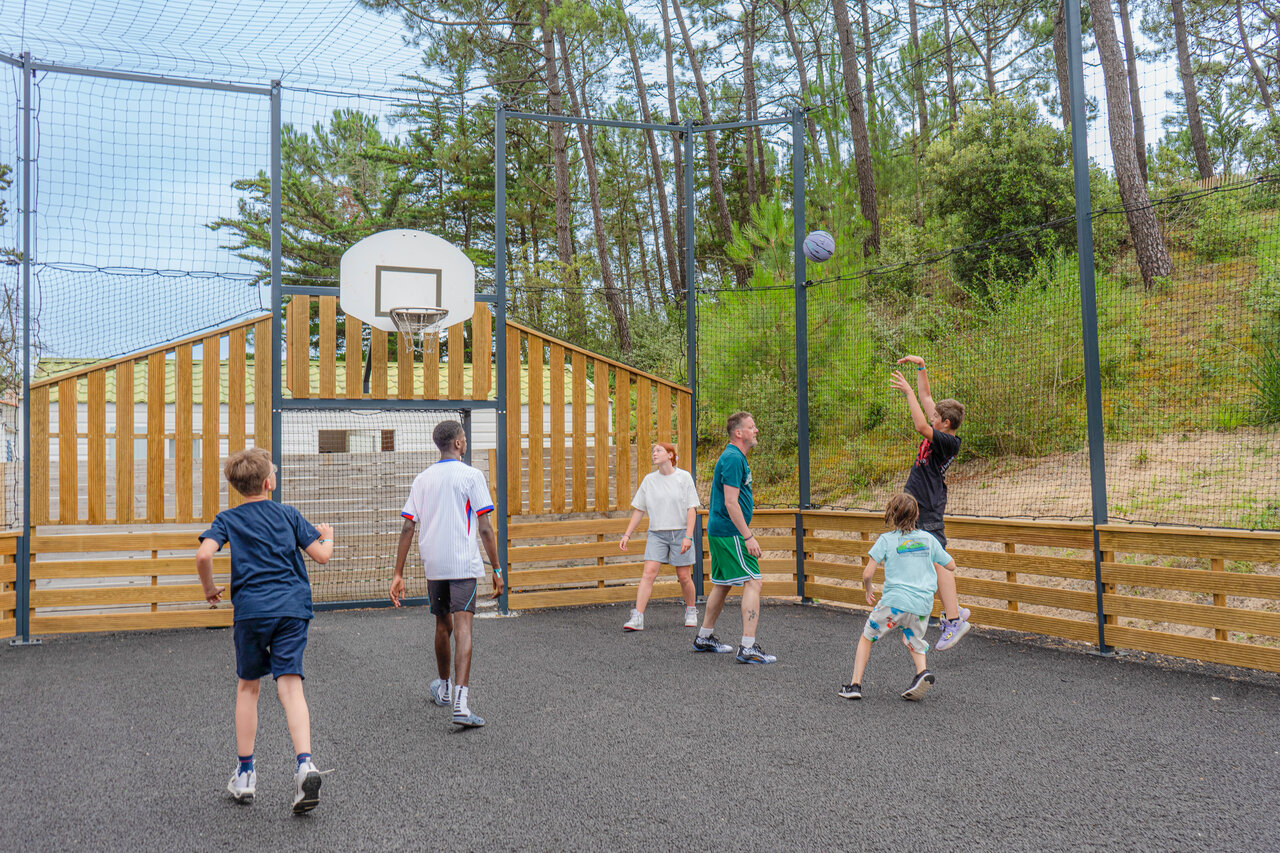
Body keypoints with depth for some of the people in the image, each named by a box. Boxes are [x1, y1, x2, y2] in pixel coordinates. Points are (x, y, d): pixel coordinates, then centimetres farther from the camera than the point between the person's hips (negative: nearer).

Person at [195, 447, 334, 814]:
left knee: (247, 687, 16)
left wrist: (210, 589, 7)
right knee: (290, 686, -4)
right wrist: (327, 535, 29)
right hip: (292, 608, 0)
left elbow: (203, 555, -11)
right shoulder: (288, 514, 9)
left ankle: (245, 774, 20)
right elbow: (322, 555, 7)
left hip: (251, 609, 0)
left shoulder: (227, 519, 6)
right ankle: (305, 763, -22)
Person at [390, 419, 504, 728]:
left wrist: (398, 574, 9)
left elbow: (407, 529, 6)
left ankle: (444, 687, 40)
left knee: (443, 626, 22)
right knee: (463, 628, -10)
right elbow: (485, 529, -8)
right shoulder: (471, 475, -4)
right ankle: (460, 702, -22)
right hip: (464, 564, -5)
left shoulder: (422, 479, 10)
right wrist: (496, 569, -2)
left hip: (433, 565, 5)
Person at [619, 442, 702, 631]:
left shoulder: (684, 477, -1)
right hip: (656, 534, 2)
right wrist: (627, 535, 7)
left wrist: (688, 536, -12)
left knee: (684, 576, 3)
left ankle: (691, 612, 27)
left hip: (680, 532, -2)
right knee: (648, 573, -11)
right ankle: (637, 618, -16)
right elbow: (638, 509, 12)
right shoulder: (649, 480, 7)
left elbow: (691, 509, -3)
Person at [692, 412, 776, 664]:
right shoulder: (733, 459, -16)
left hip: (719, 530, 11)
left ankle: (704, 638, 28)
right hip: (729, 532, -11)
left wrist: (746, 532, 26)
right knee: (754, 582, -12)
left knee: (723, 584, 18)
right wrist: (748, 536, -22)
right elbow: (730, 503, -22)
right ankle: (748, 648, -14)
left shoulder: (735, 457, 17)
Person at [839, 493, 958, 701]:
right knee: (915, 643, 26)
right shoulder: (928, 538, 8)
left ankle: (855, 685, 11)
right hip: (923, 605, 3)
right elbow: (951, 566, 17)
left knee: (867, 638, 15)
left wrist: (868, 591, 13)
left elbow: (867, 573, -6)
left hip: (895, 601, -3)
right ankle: (922, 671, -2)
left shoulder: (886, 539, -1)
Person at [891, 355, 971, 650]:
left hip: (929, 510, -10)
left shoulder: (948, 442, -17)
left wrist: (908, 391, -27)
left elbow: (921, 426, -32)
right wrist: (920, 366, 11)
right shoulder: (938, 435, 7)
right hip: (915, 505, 10)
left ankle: (954, 620, -8)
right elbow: (925, 396, 15)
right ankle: (954, 610, 21)